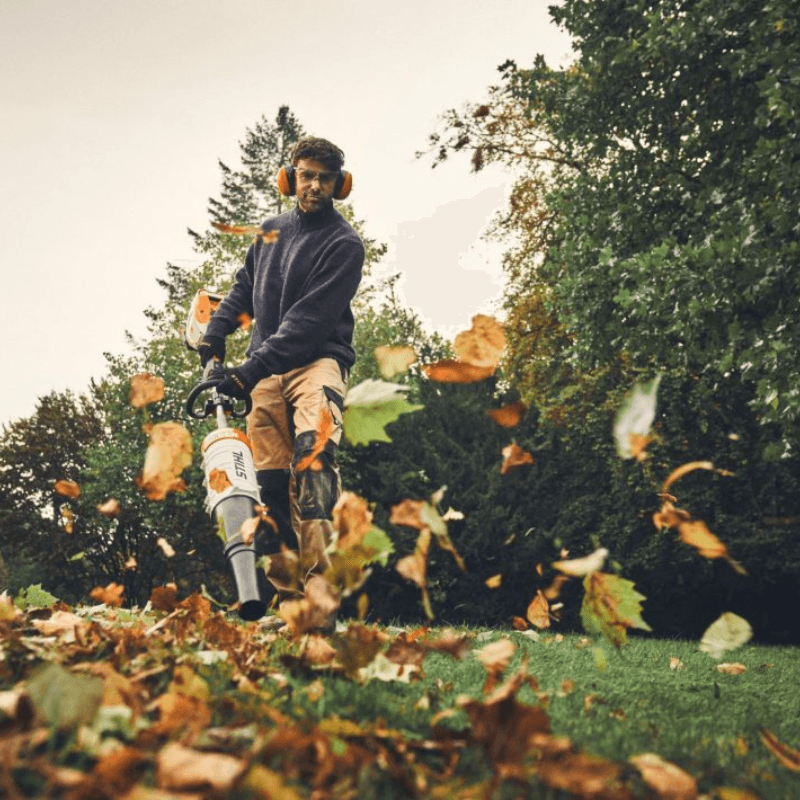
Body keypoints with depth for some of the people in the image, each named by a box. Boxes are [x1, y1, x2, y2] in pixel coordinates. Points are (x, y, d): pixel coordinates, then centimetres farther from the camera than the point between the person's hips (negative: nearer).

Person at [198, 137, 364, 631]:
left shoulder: (344, 243, -4)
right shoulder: (272, 231, 17)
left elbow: (309, 319, -14)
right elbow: (244, 289, 29)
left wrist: (251, 369, -20)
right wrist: (215, 335, 12)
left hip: (318, 360, -6)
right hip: (266, 372, 6)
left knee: (313, 450, -31)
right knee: (270, 481, -3)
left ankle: (319, 584, -38)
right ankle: (288, 589, 1)